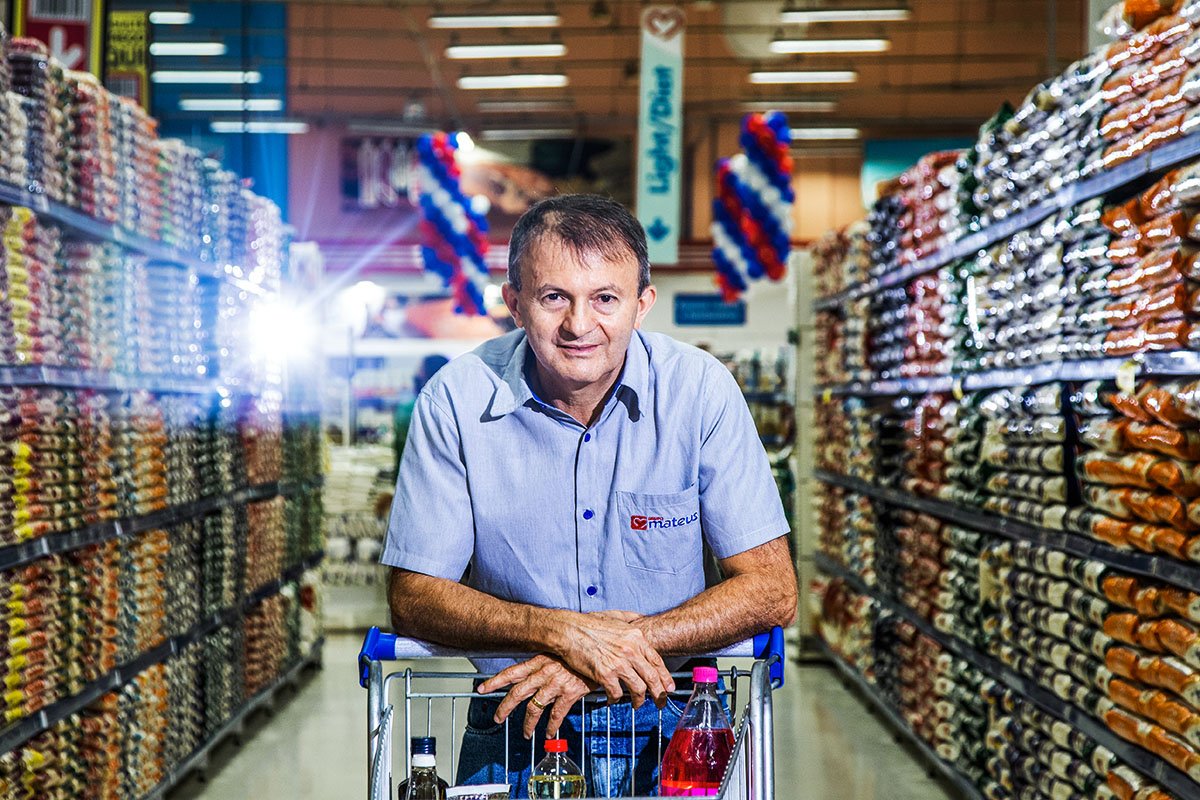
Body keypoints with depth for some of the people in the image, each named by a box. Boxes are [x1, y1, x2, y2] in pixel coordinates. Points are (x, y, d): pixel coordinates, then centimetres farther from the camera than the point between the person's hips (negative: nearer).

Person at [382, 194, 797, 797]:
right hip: (517, 725, 0)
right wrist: (562, 631, -21)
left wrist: (611, 651, -19)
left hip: (669, 719, 0)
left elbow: (771, 590, -7)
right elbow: (413, 599, -5)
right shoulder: (457, 399, -7)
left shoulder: (700, 390, -7)